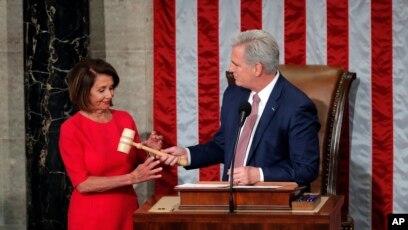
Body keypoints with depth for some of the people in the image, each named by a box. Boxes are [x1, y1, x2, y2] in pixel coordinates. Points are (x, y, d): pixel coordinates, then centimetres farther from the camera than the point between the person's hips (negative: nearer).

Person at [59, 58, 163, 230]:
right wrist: (131, 178, -20)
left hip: (126, 213, 4)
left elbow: (138, 166, 11)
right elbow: (82, 183, -15)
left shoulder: (125, 119, 3)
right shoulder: (71, 129, -10)